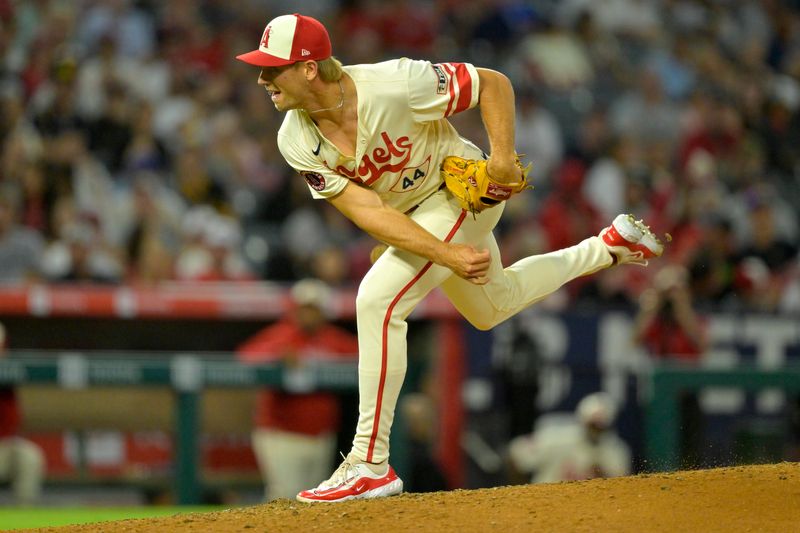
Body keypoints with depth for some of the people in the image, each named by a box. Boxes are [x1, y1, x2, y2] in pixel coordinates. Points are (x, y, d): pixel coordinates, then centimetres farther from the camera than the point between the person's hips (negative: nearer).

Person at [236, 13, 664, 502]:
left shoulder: (393, 86, -34)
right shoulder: (297, 141, -20)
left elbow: (494, 83, -21)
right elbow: (366, 211, -26)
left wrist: (503, 155, -33)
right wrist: (445, 254, -37)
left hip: (463, 191, -7)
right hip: (412, 217, 7)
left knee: (378, 300, -23)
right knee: (493, 306, 27)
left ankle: (371, 466, -18)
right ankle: (608, 247, 46)